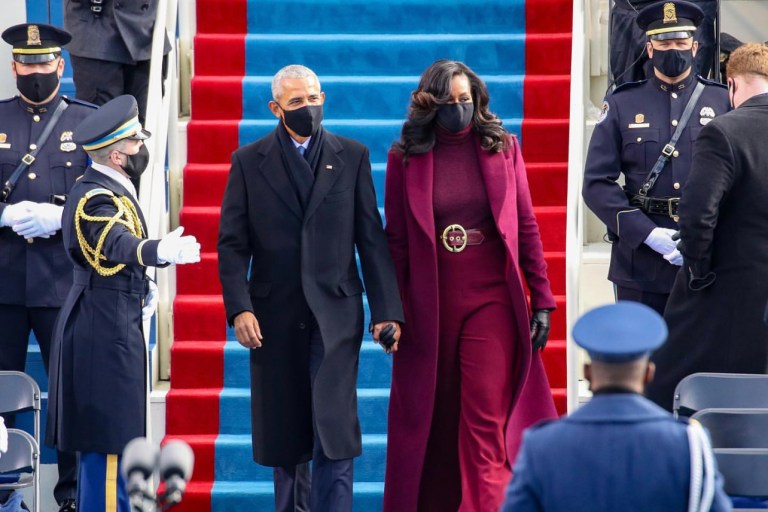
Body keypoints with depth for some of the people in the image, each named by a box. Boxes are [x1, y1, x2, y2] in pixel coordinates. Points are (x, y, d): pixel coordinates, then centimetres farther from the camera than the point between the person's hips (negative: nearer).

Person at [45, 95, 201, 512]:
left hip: (106, 325, 10)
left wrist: (142, 288, 12)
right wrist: (163, 251, -60)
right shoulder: (97, 199, -20)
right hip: (106, 332, -10)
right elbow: (120, 245, -41)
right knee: (110, 442, -9)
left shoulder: (102, 189, 12)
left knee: (102, 438, 17)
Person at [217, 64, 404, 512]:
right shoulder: (249, 162, 5)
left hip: (335, 312, -1)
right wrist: (239, 308, -10)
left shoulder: (353, 156, 5)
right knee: (284, 433, 9)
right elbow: (233, 244, 2)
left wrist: (387, 310, -3)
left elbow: (372, 239, 3)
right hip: (274, 316, 1)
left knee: (334, 432, -10)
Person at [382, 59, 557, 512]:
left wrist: (542, 300, 2)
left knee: (486, 416, -10)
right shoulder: (406, 157, 1)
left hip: (492, 300, -1)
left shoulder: (503, 148, 3)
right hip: (430, 304, 1)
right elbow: (396, 239, 3)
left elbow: (527, 227, 5)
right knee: (430, 418, 9)